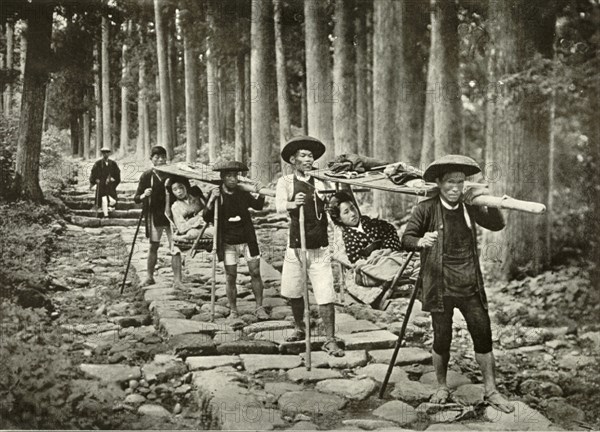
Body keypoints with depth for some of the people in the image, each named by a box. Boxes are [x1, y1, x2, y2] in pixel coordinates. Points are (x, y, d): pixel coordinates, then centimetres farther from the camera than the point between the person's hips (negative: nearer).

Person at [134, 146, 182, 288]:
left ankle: (177, 281, -4)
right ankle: (149, 277, 23)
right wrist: (144, 195, -23)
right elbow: (136, 198, -2)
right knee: (153, 246, 9)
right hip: (154, 216, 0)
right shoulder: (146, 176, -2)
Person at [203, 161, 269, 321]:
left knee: (255, 273, -1)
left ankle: (259, 308, 10)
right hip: (228, 243, -1)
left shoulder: (242, 192, 0)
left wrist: (261, 194, -7)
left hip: (247, 240, 1)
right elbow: (207, 218, -8)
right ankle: (233, 311, 15)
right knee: (230, 277, 2)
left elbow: (258, 206, 13)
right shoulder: (216, 194, -4)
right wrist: (211, 201, -23)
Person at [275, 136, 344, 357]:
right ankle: (299, 328, 37)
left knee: (325, 295, -5)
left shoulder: (320, 181, 3)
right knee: (293, 292, 13)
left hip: (320, 247, 0)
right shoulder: (285, 181, 1)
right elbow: (279, 206, -16)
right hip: (295, 245, 1)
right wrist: (293, 203, -37)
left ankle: (330, 340, 2)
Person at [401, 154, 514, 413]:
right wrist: (421, 242, -31)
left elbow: (497, 225, 3)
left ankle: (491, 391, 15)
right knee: (442, 339, 4)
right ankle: (442, 387, 25)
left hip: (470, 286, 3)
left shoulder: (468, 206, 4)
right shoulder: (426, 209, -7)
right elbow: (406, 239, -8)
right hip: (440, 287, -3)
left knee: (483, 336, 3)